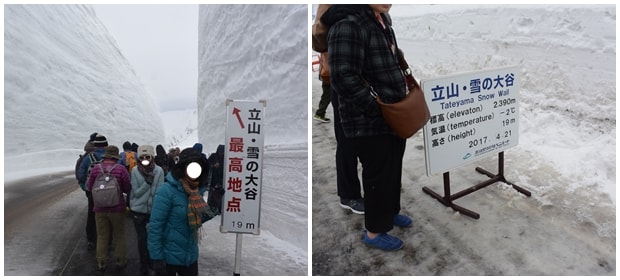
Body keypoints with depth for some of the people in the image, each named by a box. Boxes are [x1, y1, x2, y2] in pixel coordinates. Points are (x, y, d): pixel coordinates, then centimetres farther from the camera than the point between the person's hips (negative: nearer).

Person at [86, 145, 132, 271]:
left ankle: (101, 263, 22)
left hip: (100, 208, 2)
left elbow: (90, 187, 3)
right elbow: (128, 189, -9)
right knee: (119, 236, 14)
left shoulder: (96, 168, -8)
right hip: (117, 208, -2)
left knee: (102, 236, 14)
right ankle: (120, 261, 22)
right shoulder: (121, 169, -15)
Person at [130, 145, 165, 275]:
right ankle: (144, 266, 25)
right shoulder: (135, 171, -9)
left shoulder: (159, 170, -9)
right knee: (142, 239, 9)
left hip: (154, 210, 0)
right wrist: (147, 183, -23)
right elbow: (136, 192, -11)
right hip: (138, 210, 0)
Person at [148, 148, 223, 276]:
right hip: (169, 256, -6)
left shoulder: (197, 190, 1)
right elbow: (155, 226, -19)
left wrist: (214, 207, -6)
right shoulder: (167, 190, -19)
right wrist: (157, 257, -20)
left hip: (190, 255, 6)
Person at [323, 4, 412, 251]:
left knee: (394, 169, 22)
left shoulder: (382, 20, 9)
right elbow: (343, 80, -28)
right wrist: (377, 109, -22)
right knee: (379, 174, 5)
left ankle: (390, 211, 46)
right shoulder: (348, 25, -22)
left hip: (393, 114, 9)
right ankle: (374, 232, 25)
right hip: (368, 121, -9)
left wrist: (403, 82, 10)